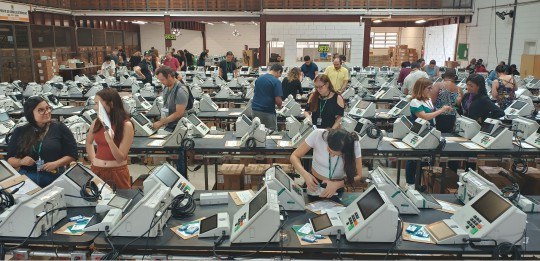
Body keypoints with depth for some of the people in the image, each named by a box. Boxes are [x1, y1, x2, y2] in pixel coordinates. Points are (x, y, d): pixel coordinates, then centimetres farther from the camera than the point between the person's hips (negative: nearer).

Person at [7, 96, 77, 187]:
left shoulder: (60, 128, 5)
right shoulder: (20, 132, 10)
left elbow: (73, 154, 4)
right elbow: (9, 159, 13)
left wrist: (56, 164, -11)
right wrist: (21, 161, -8)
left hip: (54, 177, -2)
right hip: (26, 178, 2)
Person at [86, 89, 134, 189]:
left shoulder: (126, 125, -13)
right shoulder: (97, 122, 0)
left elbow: (121, 158, -14)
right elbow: (89, 142, 21)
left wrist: (110, 141, -28)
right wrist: (93, 160, 8)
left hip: (117, 172, -4)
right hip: (96, 170, 4)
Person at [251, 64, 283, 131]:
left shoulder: (259, 78, 10)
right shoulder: (276, 81, -11)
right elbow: (278, 100, -15)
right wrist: (279, 106, 6)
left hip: (255, 110, 6)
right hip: (268, 112, -6)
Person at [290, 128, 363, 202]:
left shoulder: (354, 145, -27)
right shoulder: (317, 135, -30)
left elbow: (358, 175, -18)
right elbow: (294, 156, -20)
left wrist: (338, 184, -34)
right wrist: (305, 174, -37)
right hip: (315, 182, 0)